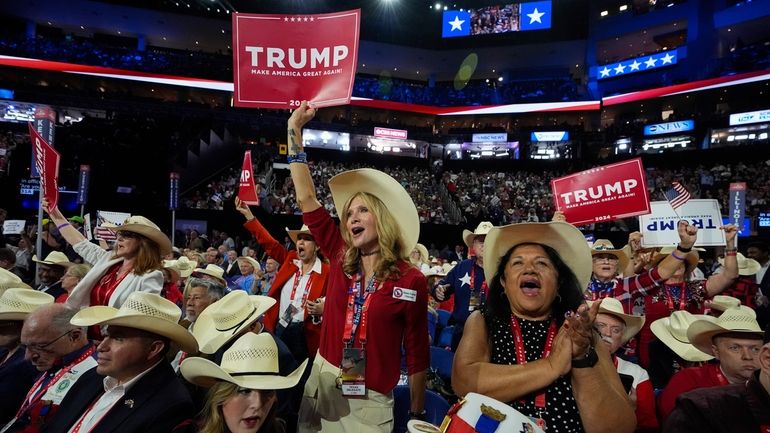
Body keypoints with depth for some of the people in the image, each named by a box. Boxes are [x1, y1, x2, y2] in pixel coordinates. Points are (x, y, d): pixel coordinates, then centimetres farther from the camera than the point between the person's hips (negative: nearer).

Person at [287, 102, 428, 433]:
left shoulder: (411, 281, -11)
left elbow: (417, 352, -4)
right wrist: (294, 132, -3)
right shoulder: (340, 258, -2)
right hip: (322, 385, 4)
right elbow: (306, 199, -3)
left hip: (371, 401, -4)